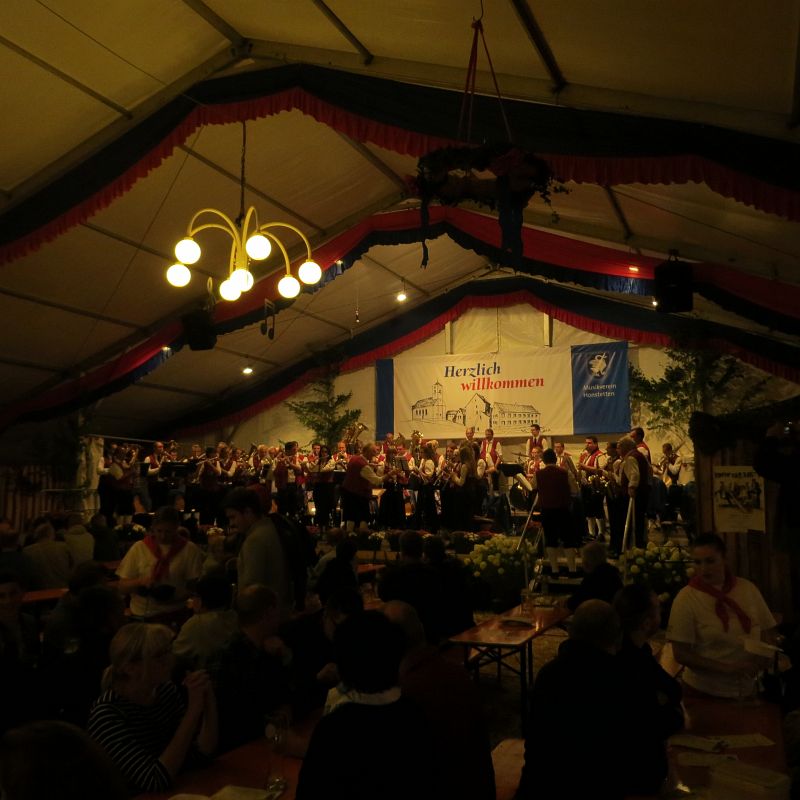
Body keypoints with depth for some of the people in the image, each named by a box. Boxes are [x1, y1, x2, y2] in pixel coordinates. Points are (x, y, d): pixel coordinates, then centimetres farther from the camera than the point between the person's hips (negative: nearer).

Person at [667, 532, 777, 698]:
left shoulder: (747, 588, -3)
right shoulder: (686, 598, -15)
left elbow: (767, 630, 7)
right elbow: (681, 654, -15)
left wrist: (761, 657, -12)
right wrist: (727, 668, -21)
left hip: (749, 690, 4)